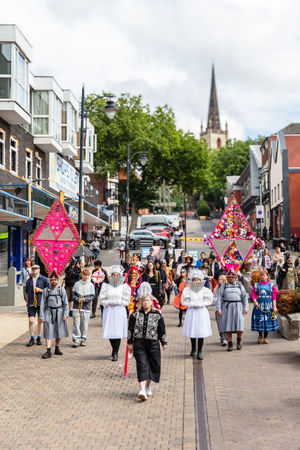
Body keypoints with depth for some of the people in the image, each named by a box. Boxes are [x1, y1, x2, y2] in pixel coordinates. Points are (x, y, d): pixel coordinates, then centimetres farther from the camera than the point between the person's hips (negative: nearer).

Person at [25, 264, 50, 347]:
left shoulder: (44, 279, -1)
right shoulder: (29, 280, 10)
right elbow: (27, 292, 18)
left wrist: (40, 290, -13)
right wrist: (27, 303, 15)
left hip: (41, 303, -2)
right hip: (31, 304, 2)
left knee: (40, 321, 6)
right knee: (31, 320, -5)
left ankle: (39, 338, 17)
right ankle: (32, 338, 5)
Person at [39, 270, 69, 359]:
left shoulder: (62, 290, 2)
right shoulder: (46, 290, 1)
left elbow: (66, 303, 1)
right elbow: (42, 304, 1)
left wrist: (65, 314, -9)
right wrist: (41, 316, -4)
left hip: (59, 312, 1)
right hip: (49, 312, -1)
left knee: (59, 332, 11)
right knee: (48, 332, -7)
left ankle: (57, 349, 27)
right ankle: (48, 351, -8)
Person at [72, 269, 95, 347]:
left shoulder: (91, 285, 3)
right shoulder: (77, 284, 3)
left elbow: (92, 296, 3)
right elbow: (73, 294, 6)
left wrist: (85, 299, -13)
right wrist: (77, 299, -12)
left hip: (86, 307, 1)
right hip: (77, 307, 0)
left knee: (84, 324, 5)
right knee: (76, 324, -4)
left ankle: (83, 339, 17)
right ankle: (76, 340, 2)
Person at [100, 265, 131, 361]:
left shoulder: (124, 287, 4)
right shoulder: (106, 286, 10)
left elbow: (126, 301, 1)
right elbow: (102, 299, 7)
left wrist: (117, 302, -10)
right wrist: (109, 303, -10)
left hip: (120, 311, -2)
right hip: (108, 311, 2)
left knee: (118, 333, -7)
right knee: (110, 332, 4)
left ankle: (116, 353, -1)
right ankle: (114, 349, 28)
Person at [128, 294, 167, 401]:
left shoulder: (157, 315, 2)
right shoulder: (135, 315, 3)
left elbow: (162, 330, 7)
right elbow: (130, 329, 7)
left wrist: (164, 343, 7)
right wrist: (130, 343, 5)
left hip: (153, 344, 1)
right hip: (139, 344, -1)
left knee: (153, 365, 8)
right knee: (142, 366, -10)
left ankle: (147, 386, 29)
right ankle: (142, 389, -18)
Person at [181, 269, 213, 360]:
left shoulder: (205, 290, 0)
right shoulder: (187, 290, 1)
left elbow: (208, 301, 3)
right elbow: (184, 301, 2)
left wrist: (200, 304, -9)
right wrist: (192, 304, -11)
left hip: (202, 311, -1)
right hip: (191, 312, 1)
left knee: (201, 332, -5)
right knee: (192, 331, 7)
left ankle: (199, 352, 1)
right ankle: (193, 349, 27)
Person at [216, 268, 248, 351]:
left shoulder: (239, 285, 13)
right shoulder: (224, 286, 11)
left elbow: (244, 297, 11)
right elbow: (219, 298, 5)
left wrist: (246, 308, 2)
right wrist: (218, 308, -5)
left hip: (237, 307, 0)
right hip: (227, 307, 0)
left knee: (239, 325, -10)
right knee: (228, 325, -2)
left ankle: (239, 339, 17)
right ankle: (230, 344, 6)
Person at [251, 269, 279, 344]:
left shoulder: (271, 285, 7)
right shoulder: (256, 285, 7)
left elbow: (274, 297, 4)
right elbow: (253, 295, 2)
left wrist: (274, 306, -3)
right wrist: (255, 301, -17)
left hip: (268, 306, 0)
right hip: (259, 306, 0)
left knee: (267, 320, 1)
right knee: (259, 320, 1)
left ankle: (266, 337, 13)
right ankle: (260, 336, 17)